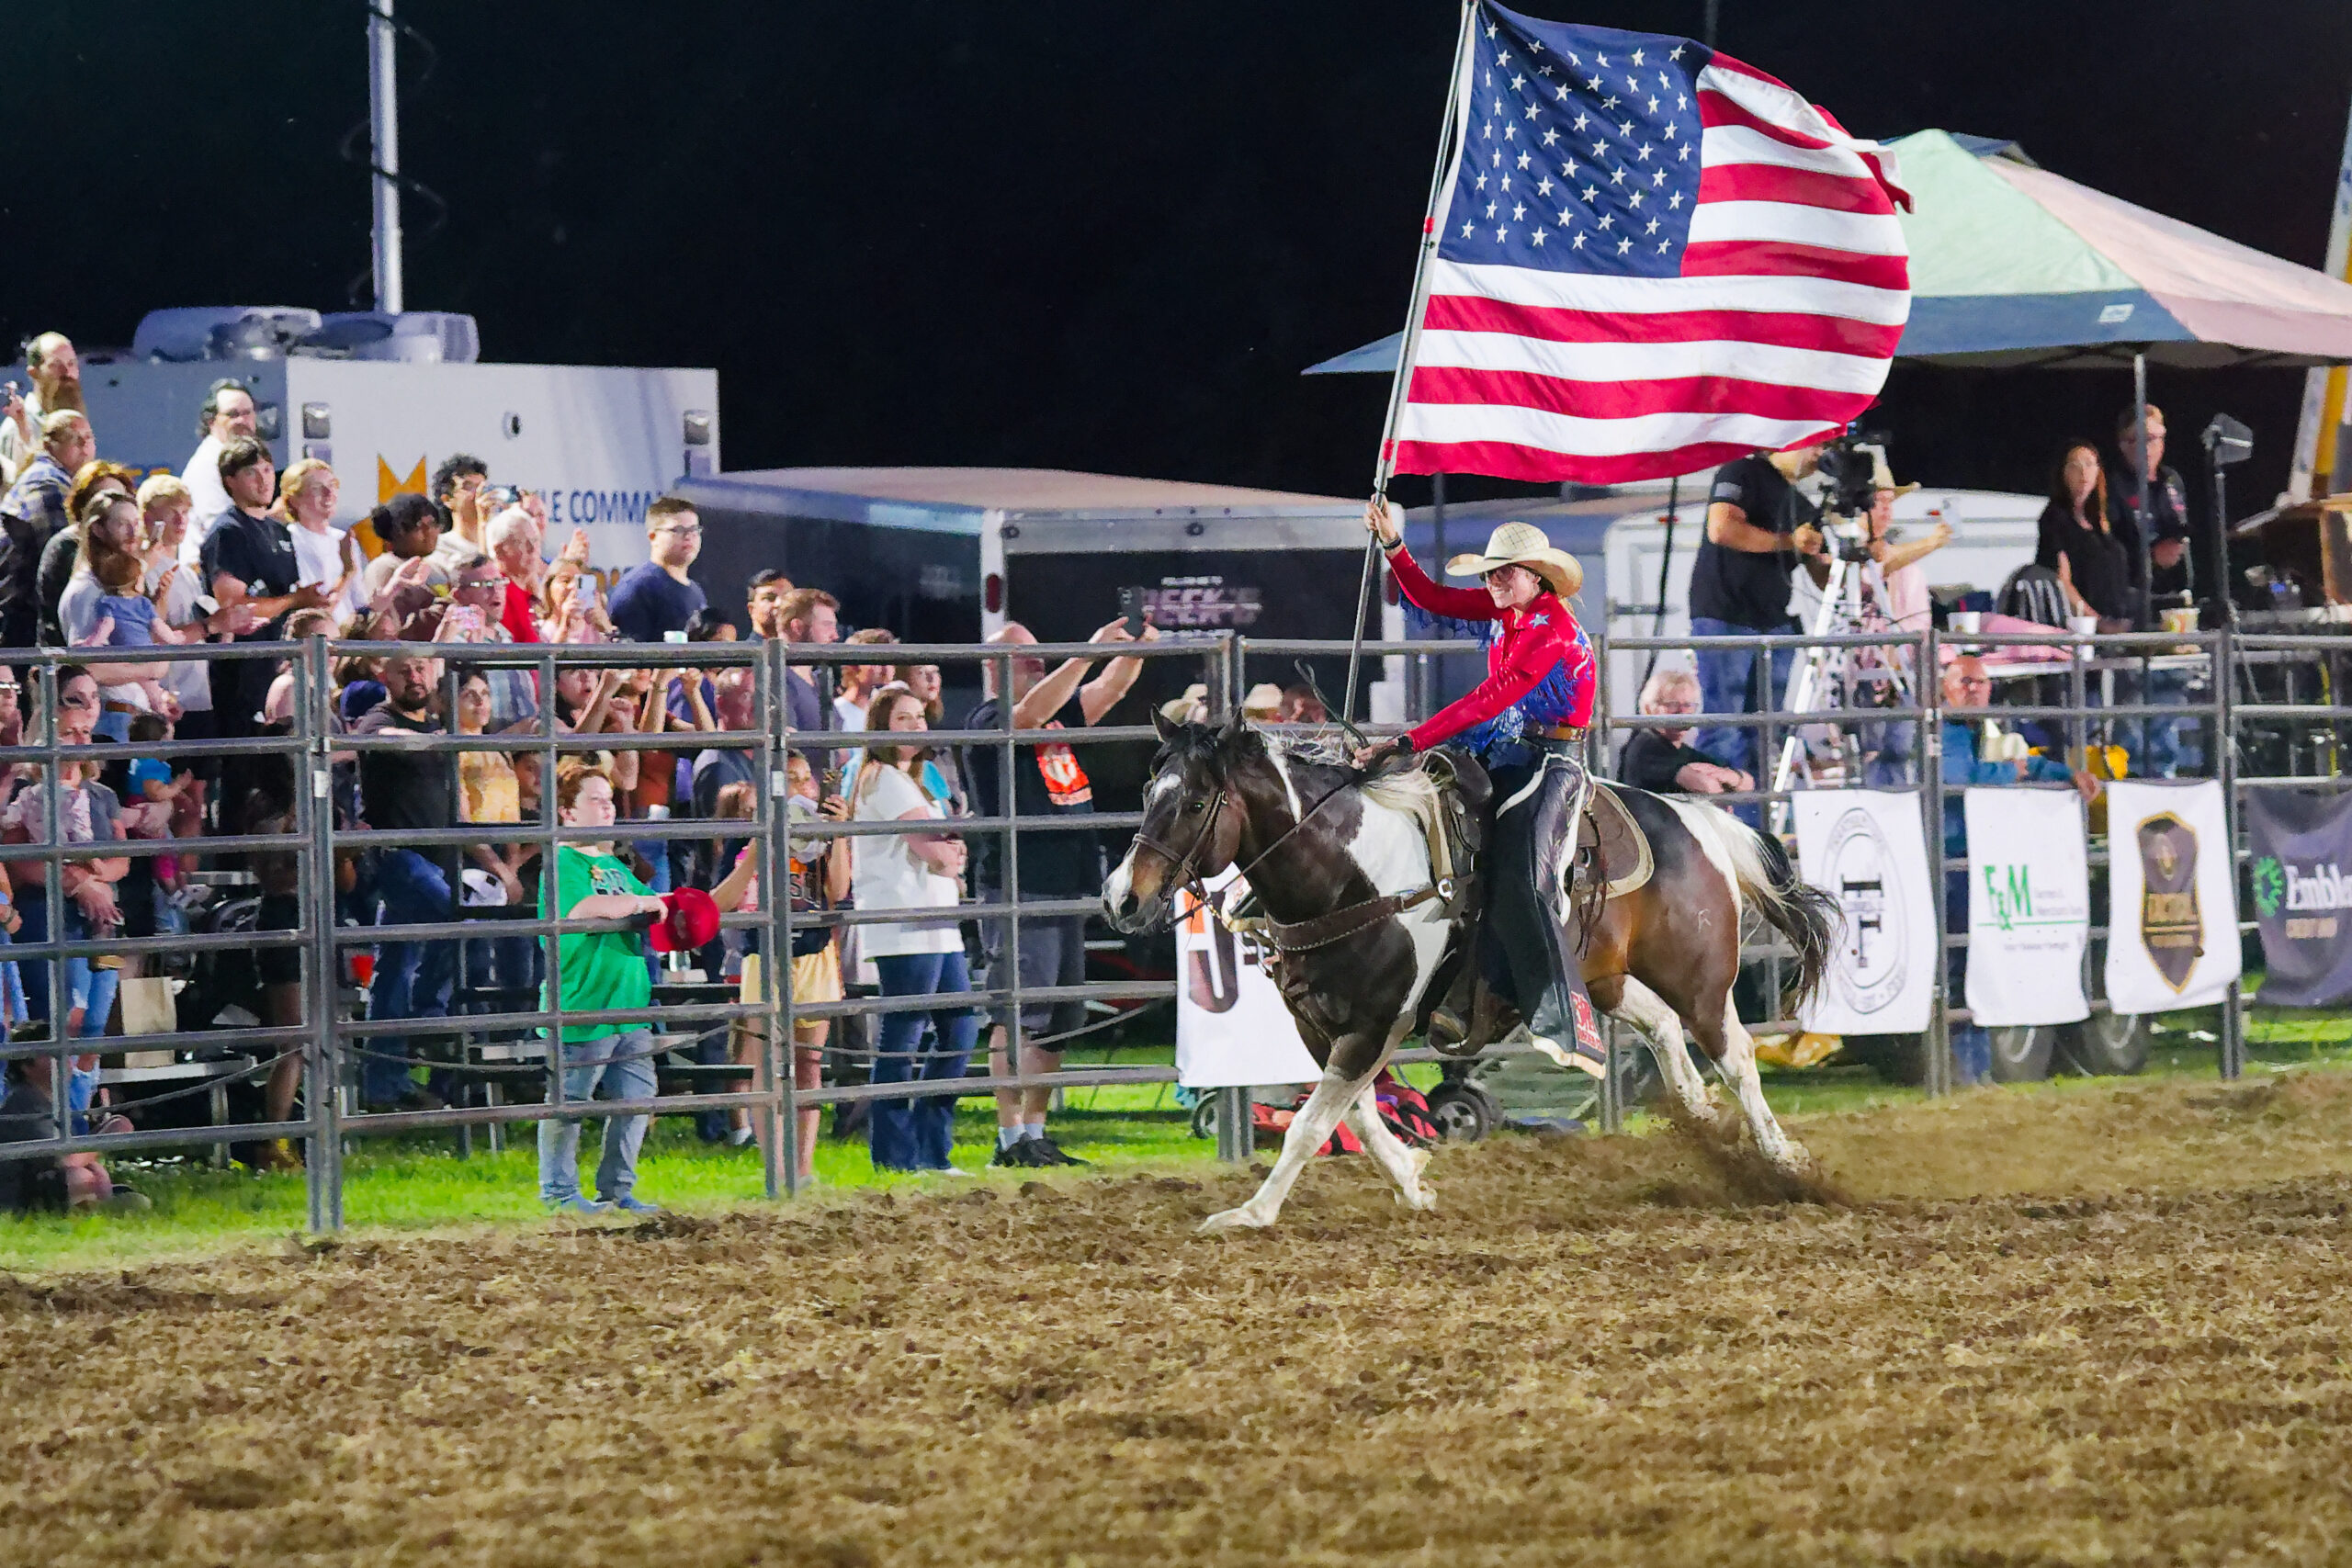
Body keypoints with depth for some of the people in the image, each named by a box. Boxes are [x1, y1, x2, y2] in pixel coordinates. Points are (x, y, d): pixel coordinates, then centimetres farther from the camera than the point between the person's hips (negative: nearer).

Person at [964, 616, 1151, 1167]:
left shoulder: (1058, 714, 17)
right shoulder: (987, 722, -6)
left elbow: (1108, 691, 14)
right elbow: (1030, 713, -25)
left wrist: (1134, 651, -7)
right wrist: (1089, 651, -27)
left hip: (1066, 891, 9)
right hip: (1017, 895, -9)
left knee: (1056, 1020, 10)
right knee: (1017, 1017, -10)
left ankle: (1035, 1133, 15)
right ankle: (1011, 1140, -10)